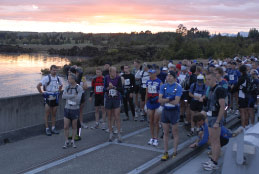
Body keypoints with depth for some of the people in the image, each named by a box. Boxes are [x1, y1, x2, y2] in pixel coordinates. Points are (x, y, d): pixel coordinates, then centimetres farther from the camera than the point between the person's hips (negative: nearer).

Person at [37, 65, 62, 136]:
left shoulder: (57, 78, 6)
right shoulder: (46, 78, -11)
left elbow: (61, 85, 27)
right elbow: (38, 86, -17)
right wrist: (42, 93, -12)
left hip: (55, 98, 5)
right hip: (48, 98, -5)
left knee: (54, 114, 10)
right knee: (47, 114, 1)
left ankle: (53, 128, 19)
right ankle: (47, 129, 7)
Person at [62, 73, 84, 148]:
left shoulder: (79, 88, -13)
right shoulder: (67, 87, 0)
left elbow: (77, 100, -23)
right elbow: (63, 96, -17)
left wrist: (68, 96, -15)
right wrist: (73, 95, -24)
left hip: (75, 110, -3)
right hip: (67, 109, 3)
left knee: (74, 127, 9)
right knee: (66, 127, 1)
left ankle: (73, 141, 23)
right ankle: (66, 142, 15)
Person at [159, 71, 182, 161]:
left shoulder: (178, 87, -10)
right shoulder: (163, 86, 4)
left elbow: (176, 102, -19)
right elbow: (160, 100, -6)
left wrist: (165, 100, -11)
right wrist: (170, 99, -19)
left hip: (174, 111, -4)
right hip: (165, 110, 4)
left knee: (175, 133, 5)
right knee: (165, 133, 9)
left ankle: (175, 152, 15)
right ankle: (166, 153, 16)